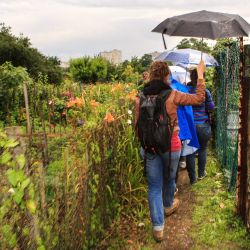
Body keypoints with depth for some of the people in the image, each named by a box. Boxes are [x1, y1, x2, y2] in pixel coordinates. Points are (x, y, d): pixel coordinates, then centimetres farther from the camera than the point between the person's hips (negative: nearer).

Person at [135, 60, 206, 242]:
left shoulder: (141, 98, -2)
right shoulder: (172, 95, -12)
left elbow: (138, 124, 2)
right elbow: (199, 98, -3)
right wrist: (200, 74, 6)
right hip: (171, 145, -2)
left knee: (154, 186, 9)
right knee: (169, 179, 24)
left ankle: (158, 227, 11)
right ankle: (168, 205, 51)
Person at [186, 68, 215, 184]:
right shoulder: (205, 91, -11)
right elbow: (211, 108, -4)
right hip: (203, 126, 0)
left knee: (190, 152, 9)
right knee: (202, 149, 19)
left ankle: (192, 178, 15)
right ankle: (201, 173, 32)